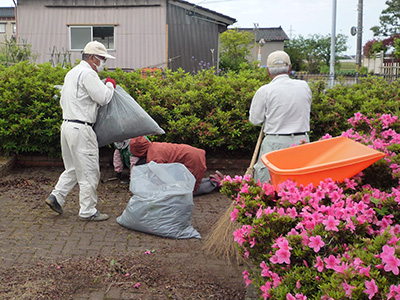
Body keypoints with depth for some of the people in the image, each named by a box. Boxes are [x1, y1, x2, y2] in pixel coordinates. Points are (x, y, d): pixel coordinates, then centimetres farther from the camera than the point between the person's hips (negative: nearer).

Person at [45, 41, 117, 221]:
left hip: (67, 124, 10)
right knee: (89, 172, -2)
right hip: (81, 129, -10)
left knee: (73, 169, 20)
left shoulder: (71, 73, 20)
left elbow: (63, 100, 25)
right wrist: (110, 85, 3)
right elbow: (103, 98, -16)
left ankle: (56, 197, 16)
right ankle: (88, 211, 5)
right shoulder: (87, 73, -12)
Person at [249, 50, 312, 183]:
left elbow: (255, 119, 1)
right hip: (302, 141, 4)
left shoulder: (264, 91, -8)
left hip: (275, 143, -3)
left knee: (265, 182, 4)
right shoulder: (304, 86, 2)